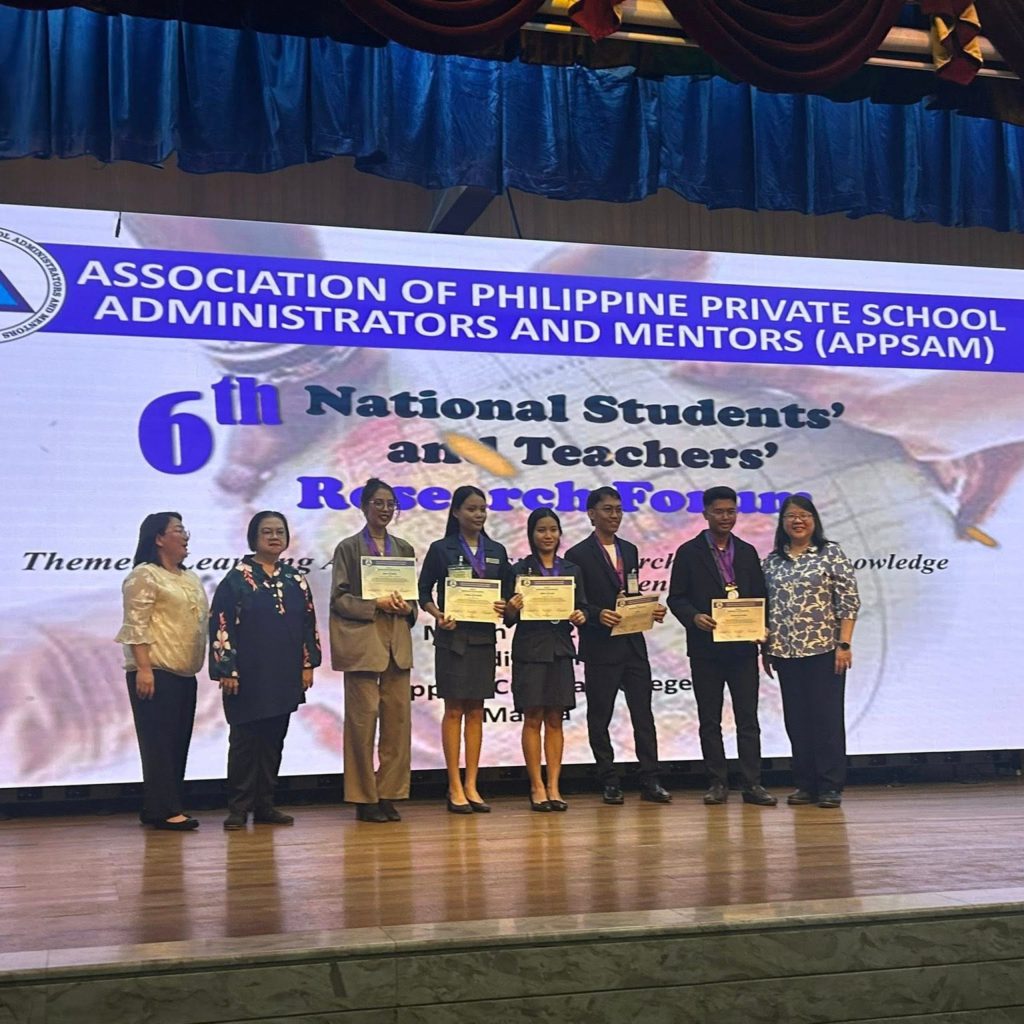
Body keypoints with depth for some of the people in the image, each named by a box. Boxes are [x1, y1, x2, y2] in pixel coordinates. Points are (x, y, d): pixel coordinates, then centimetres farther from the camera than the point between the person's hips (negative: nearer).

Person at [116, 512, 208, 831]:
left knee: (179, 742, 8)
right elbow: (136, 625, -13)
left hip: (184, 673, 8)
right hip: (156, 672, -8)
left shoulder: (191, 578, 19)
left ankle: (157, 809, 14)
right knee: (159, 741, -6)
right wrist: (143, 668, -20)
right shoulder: (145, 575, -6)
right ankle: (164, 810, -4)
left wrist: (200, 664, 16)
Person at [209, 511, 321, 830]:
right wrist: (226, 669, -13)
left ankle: (264, 806, 16)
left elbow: (308, 623, 14)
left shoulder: (295, 579, 10)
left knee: (274, 740, 8)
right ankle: (238, 809, 5)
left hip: (285, 676, 5)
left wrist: (308, 664, 8)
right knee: (244, 740, -1)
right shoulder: (237, 578, -4)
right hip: (248, 676, -5)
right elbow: (220, 624, -8)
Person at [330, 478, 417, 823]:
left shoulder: (404, 549, 16)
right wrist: (375, 604, -15)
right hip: (362, 642, -4)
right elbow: (339, 599, -3)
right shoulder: (349, 548, 3)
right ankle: (364, 798, 4)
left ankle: (389, 795, 11)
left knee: (398, 718, 2)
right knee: (363, 719, -5)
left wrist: (407, 607, -4)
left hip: (397, 642, 5)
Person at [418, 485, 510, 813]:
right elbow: (424, 591, 1)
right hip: (453, 637, -4)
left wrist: (504, 607, -9)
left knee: (476, 712, 6)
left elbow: (506, 593, 12)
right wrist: (438, 615, -15)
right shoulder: (441, 549, -1)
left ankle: (471, 786, 11)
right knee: (454, 710, -1)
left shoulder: (496, 551, 10)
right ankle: (455, 788, 3)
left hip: (484, 638, 4)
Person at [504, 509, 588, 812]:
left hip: (560, 649, 3)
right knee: (533, 718, -1)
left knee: (555, 719, 6)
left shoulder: (571, 570, 10)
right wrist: (512, 609, -22)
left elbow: (582, 608, 12)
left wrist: (580, 617, -10)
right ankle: (537, 787, 5)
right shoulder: (519, 570, 0)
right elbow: (509, 619, -1)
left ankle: (553, 786, 9)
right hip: (530, 650, -3)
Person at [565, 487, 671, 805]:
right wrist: (597, 615, -22)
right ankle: (609, 783, 11)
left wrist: (652, 609, 1)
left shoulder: (630, 550, 15)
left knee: (643, 713, 3)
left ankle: (650, 781, 6)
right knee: (600, 716, 3)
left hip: (633, 644, 5)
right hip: (600, 647, -5)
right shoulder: (578, 555, -3)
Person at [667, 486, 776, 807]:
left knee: (748, 719, 1)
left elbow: (759, 597, 12)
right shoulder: (689, 553, 2)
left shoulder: (747, 552, 11)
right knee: (709, 720, 5)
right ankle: (717, 783, 12)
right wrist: (694, 617, -19)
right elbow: (676, 598, 0)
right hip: (705, 647, -2)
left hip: (743, 646, 2)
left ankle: (752, 784, 4)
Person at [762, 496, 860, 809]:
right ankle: (805, 784, 16)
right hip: (786, 653, 4)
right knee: (796, 720, 7)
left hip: (824, 650, -4)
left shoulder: (831, 554, -1)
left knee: (827, 718, -1)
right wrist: (766, 648, 9)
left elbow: (849, 602, -6)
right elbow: (766, 606, 14)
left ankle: (830, 787, 5)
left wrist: (844, 644, -12)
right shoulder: (772, 560, 10)